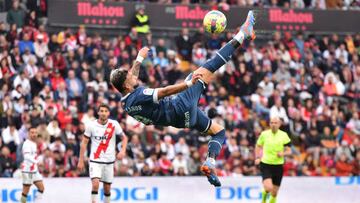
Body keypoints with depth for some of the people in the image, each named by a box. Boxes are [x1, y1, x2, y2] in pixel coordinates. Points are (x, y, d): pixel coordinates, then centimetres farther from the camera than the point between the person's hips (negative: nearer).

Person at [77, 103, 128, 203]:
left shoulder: (114, 124, -4)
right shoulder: (91, 125, -5)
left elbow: (124, 137, 6)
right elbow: (84, 142, 2)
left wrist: (123, 151, -12)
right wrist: (81, 160, 1)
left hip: (109, 161, 2)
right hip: (95, 160, -2)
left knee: (107, 188, 9)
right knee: (95, 184, -20)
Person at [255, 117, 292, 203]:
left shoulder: (284, 135, -2)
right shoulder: (264, 134, -1)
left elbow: (289, 151, 1)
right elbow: (258, 146, 16)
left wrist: (283, 153, -21)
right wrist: (257, 158, 2)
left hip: (278, 166, 1)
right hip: (266, 164, -1)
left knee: (274, 193, 7)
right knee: (269, 188, -21)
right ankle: (264, 193, 14)